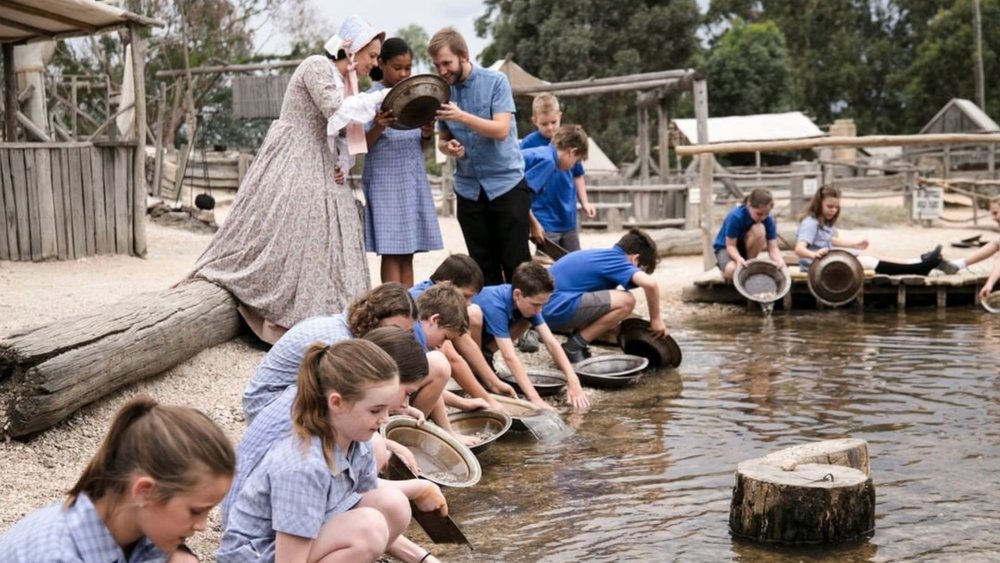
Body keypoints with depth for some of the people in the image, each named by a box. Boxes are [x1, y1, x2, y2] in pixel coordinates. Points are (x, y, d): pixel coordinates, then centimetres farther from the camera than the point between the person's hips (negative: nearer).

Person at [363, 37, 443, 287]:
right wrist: (378, 128, -27)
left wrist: (427, 135, -6)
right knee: (392, 252, -6)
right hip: (386, 182, -5)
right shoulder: (373, 97, -5)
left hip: (414, 180, 5)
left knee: (408, 253, 6)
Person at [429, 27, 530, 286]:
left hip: (506, 183, -4)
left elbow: (502, 129, -18)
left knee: (515, 262, -3)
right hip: (468, 189, 4)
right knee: (484, 266, 7)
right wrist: (449, 147, -11)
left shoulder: (495, 81, -8)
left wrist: (462, 116, -31)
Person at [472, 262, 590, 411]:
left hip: (483, 332, 6)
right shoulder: (495, 306, -39)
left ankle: (484, 355, 4)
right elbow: (509, 357, -43)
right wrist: (535, 398, -47)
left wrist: (573, 381, -32)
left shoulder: (526, 301, -19)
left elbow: (551, 342, -21)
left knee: (525, 321, -13)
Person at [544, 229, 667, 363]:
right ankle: (573, 348, -7)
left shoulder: (604, 256, 21)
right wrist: (656, 319, -9)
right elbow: (650, 284, -23)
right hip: (558, 308, -10)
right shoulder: (616, 260, -6)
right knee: (626, 301, -13)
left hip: (547, 308, 10)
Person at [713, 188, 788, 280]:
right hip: (725, 248, -4)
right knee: (732, 270, -40)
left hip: (747, 248, 4)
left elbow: (773, 248, -21)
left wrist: (781, 262, -42)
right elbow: (731, 246, -25)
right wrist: (739, 258, -47)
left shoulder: (768, 220, -19)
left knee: (759, 229, -30)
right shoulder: (735, 217, -30)